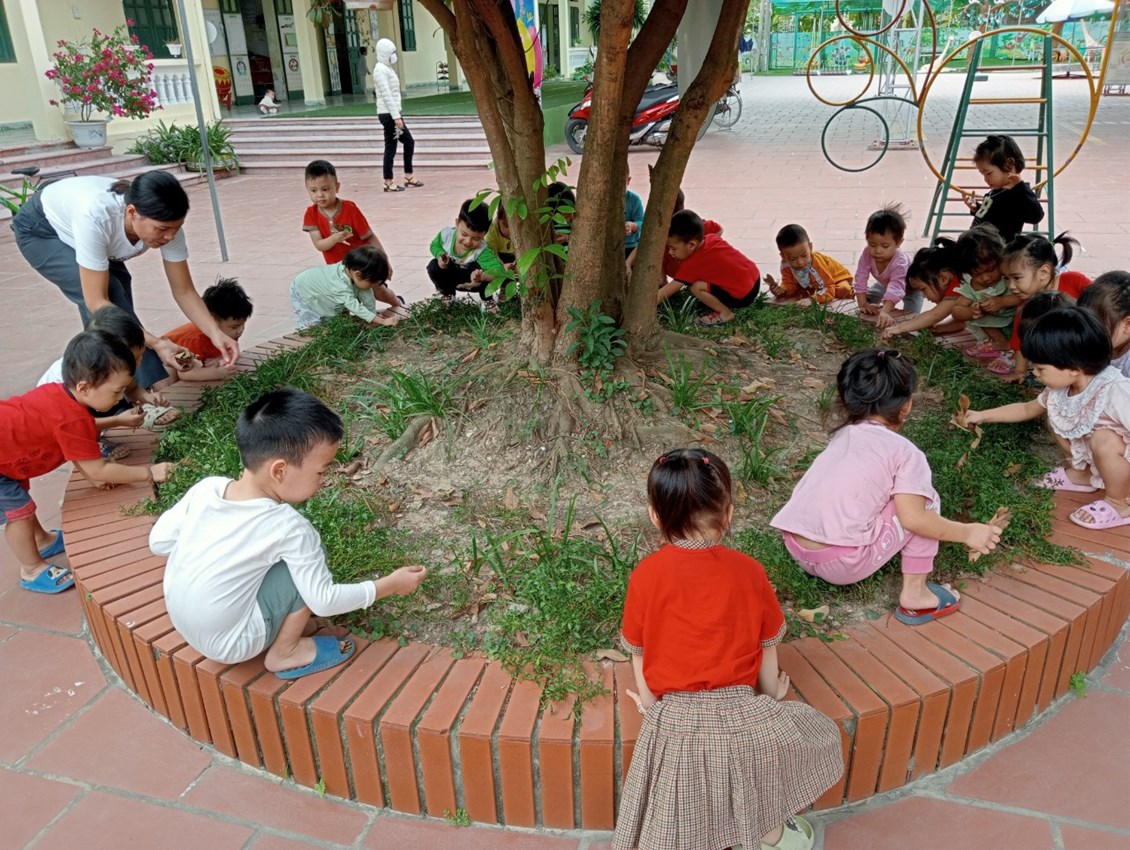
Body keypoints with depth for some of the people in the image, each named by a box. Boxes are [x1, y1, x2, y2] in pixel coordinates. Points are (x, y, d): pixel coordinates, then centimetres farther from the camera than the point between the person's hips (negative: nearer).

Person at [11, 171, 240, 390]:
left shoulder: (164, 222, -29)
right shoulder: (96, 216, -44)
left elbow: (184, 291, -21)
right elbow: (97, 302, -39)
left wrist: (216, 333, -36)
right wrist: (156, 343, -45)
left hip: (74, 225, 6)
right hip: (39, 230, -6)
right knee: (110, 295, -24)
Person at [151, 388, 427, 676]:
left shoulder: (207, 487, -10)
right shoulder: (290, 528, -25)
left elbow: (158, 541, 0)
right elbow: (324, 601, -18)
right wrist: (389, 585, -8)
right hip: (229, 644, -6)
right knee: (310, 556, -11)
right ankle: (284, 653, 2)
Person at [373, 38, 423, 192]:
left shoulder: (387, 68, 17)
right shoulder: (380, 70, -13)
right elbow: (386, 95, -21)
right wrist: (396, 116, -24)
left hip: (393, 113, 10)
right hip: (388, 114, -10)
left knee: (409, 141, 13)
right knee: (391, 147, -5)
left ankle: (408, 176, 19)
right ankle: (388, 183, 2)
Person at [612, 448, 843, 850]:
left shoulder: (646, 575, -6)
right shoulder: (747, 571, -5)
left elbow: (638, 650, 1)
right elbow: (766, 644, 7)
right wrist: (771, 694, 24)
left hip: (674, 720, -1)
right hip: (738, 709, 1)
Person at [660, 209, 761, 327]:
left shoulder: (693, 263, -21)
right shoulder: (710, 238, -2)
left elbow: (667, 292, -19)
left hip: (743, 295, -9)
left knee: (696, 287, -17)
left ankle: (725, 313, -1)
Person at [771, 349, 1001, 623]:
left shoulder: (842, 436, 14)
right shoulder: (904, 451, -4)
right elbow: (913, 518, -13)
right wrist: (967, 532, 3)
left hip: (796, 551, 7)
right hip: (844, 565, -7)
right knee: (925, 497, 9)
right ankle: (915, 593, 12)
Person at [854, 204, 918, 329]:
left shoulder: (900, 261, -47)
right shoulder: (867, 254, -34)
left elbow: (895, 288, -57)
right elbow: (861, 279, -27)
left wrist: (884, 312, -70)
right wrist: (863, 305, -33)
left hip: (910, 285, -5)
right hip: (885, 283, 5)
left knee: (911, 314, -19)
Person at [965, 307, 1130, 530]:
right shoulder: (1061, 387, -10)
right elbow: (1028, 409, 9)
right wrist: (983, 416, 8)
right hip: (1097, 458, 8)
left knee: (1104, 440, -34)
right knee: (1055, 415, -1)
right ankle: (1080, 474, 16)